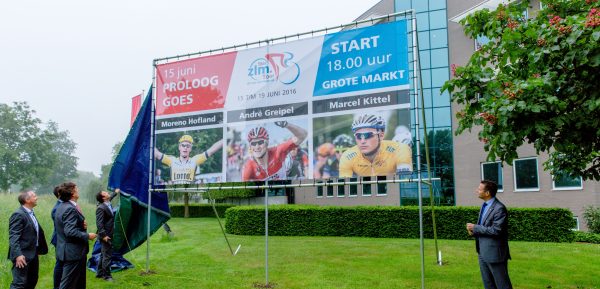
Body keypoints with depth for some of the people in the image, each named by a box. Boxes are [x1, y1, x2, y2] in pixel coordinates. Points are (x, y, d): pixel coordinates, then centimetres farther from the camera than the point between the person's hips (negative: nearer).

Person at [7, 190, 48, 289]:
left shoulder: (31, 213, 13)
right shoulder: (18, 215, -16)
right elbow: (13, 237, -21)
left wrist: (41, 249, 18)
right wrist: (18, 255, -29)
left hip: (33, 254, 10)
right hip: (23, 256, -10)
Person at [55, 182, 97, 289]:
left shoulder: (62, 207, 11)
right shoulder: (70, 209, -20)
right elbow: (70, 231, -27)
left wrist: (81, 225, 3)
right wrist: (87, 236, -16)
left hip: (69, 250, 10)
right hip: (73, 252, -10)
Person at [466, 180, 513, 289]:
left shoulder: (499, 208, -18)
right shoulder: (485, 206, 11)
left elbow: (496, 230, -24)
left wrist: (475, 227, -18)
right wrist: (474, 231, 0)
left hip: (494, 253, -9)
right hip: (483, 252, 9)